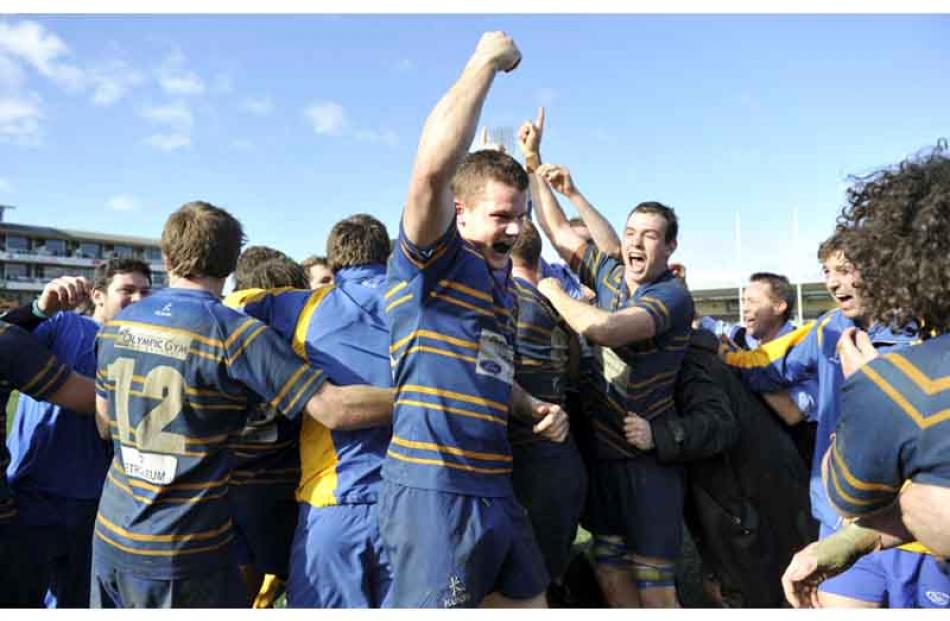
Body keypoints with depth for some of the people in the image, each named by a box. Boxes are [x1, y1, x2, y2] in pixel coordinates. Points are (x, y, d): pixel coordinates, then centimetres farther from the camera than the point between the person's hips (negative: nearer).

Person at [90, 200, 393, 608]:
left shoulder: (117, 324, 2)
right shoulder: (235, 333, -18)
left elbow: (104, 425, 13)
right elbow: (334, 408, -24)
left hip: (110, 536, 6)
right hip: (182, 553, -6)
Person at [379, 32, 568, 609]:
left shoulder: (504, 282, 16)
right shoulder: (430, 261, -8)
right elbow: (433, 167, -29)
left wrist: (537, 409, 9)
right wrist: (487, 60, -17)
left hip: (496, 488, 9)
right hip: (434, 490, -9)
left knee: (530, 602, 19)